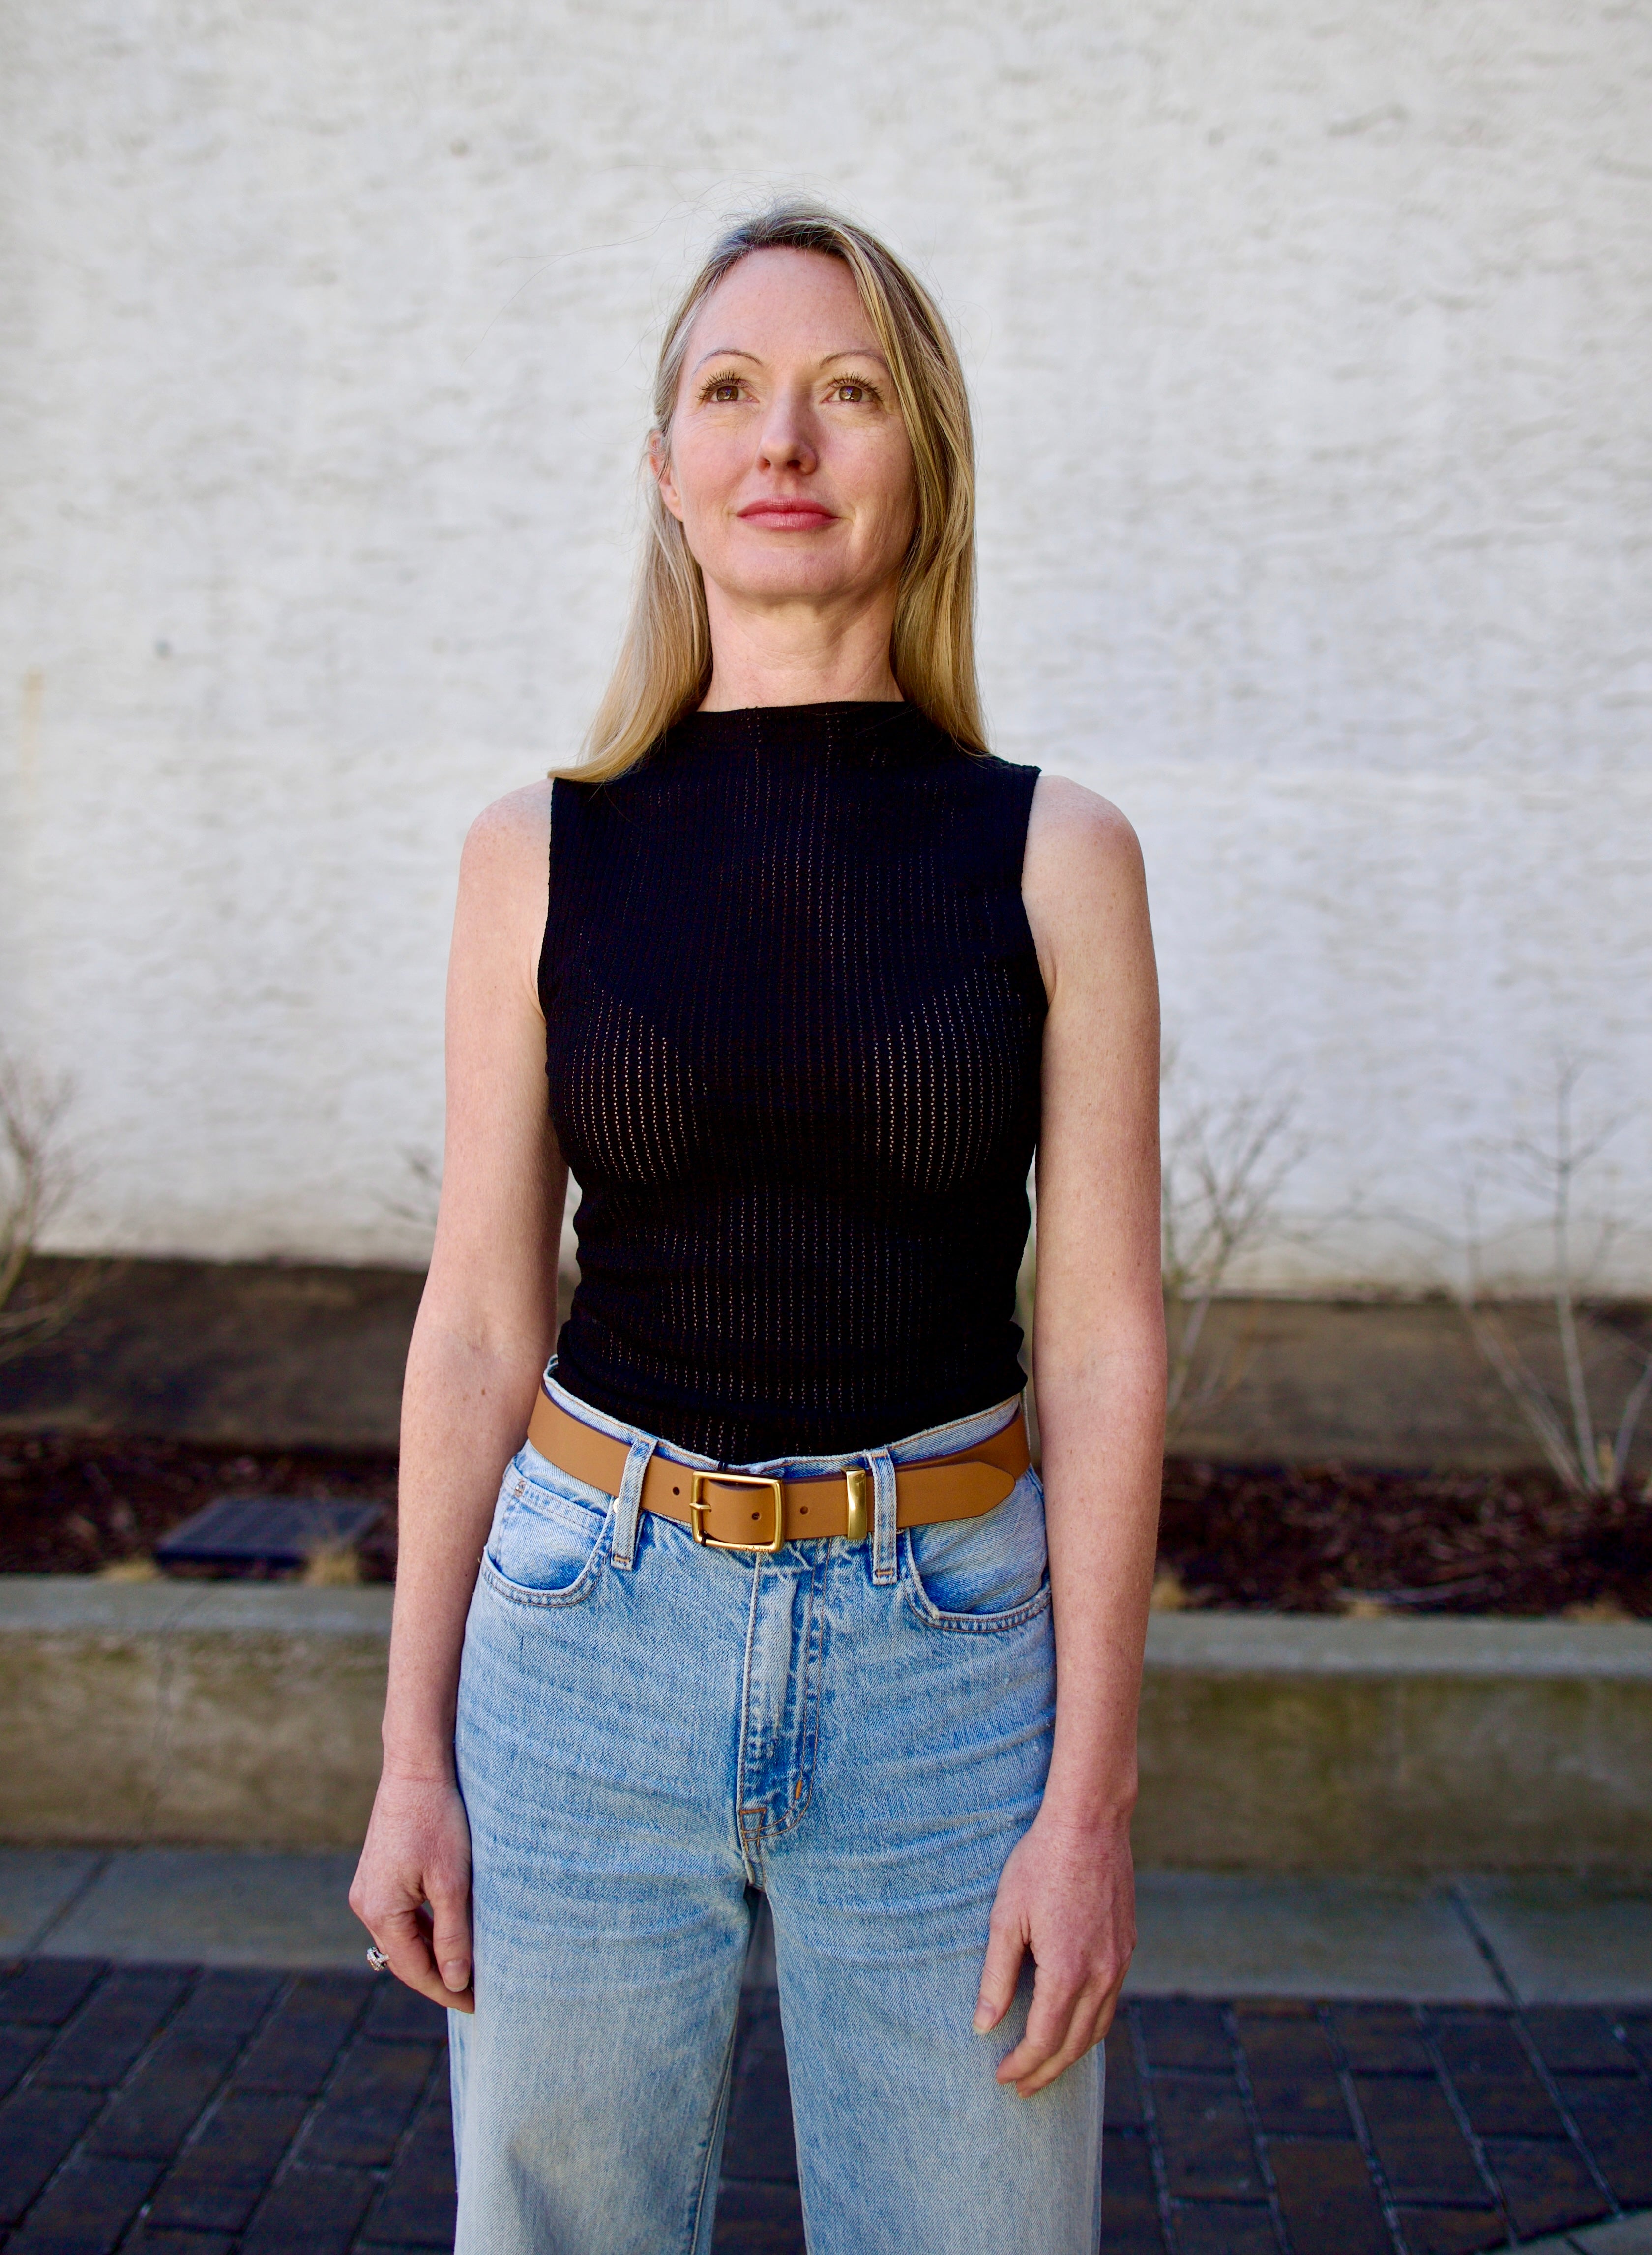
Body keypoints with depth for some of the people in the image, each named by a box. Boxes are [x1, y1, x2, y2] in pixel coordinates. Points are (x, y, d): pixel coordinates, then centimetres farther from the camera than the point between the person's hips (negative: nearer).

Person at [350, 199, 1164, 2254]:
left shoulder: (1053, 856, -2)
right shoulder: (538, 856, 0)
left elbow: (1103, 1339, -3)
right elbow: (479, 1322, 2)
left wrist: (1090, 1799, -6)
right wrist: (412, 1755, 2)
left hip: (950, 1646, 0)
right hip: (592, 1635, 1)